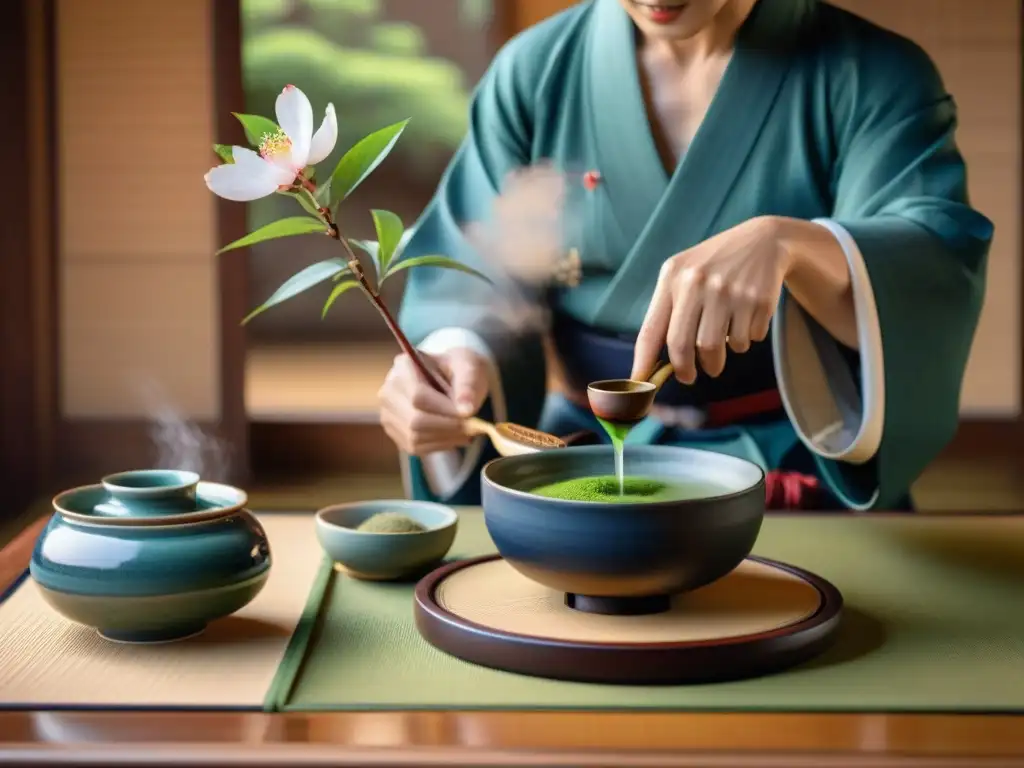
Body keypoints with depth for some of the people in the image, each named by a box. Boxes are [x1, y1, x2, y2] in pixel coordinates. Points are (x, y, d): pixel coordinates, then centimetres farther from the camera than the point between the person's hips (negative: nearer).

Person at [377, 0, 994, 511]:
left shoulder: (873, 78, -4)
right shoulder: (534, 72, 4)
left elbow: (941, 262, -20)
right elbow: (477, 282, 1)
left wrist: (786, 244, -41)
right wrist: (456, 357, -23)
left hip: (802, 471, -2)